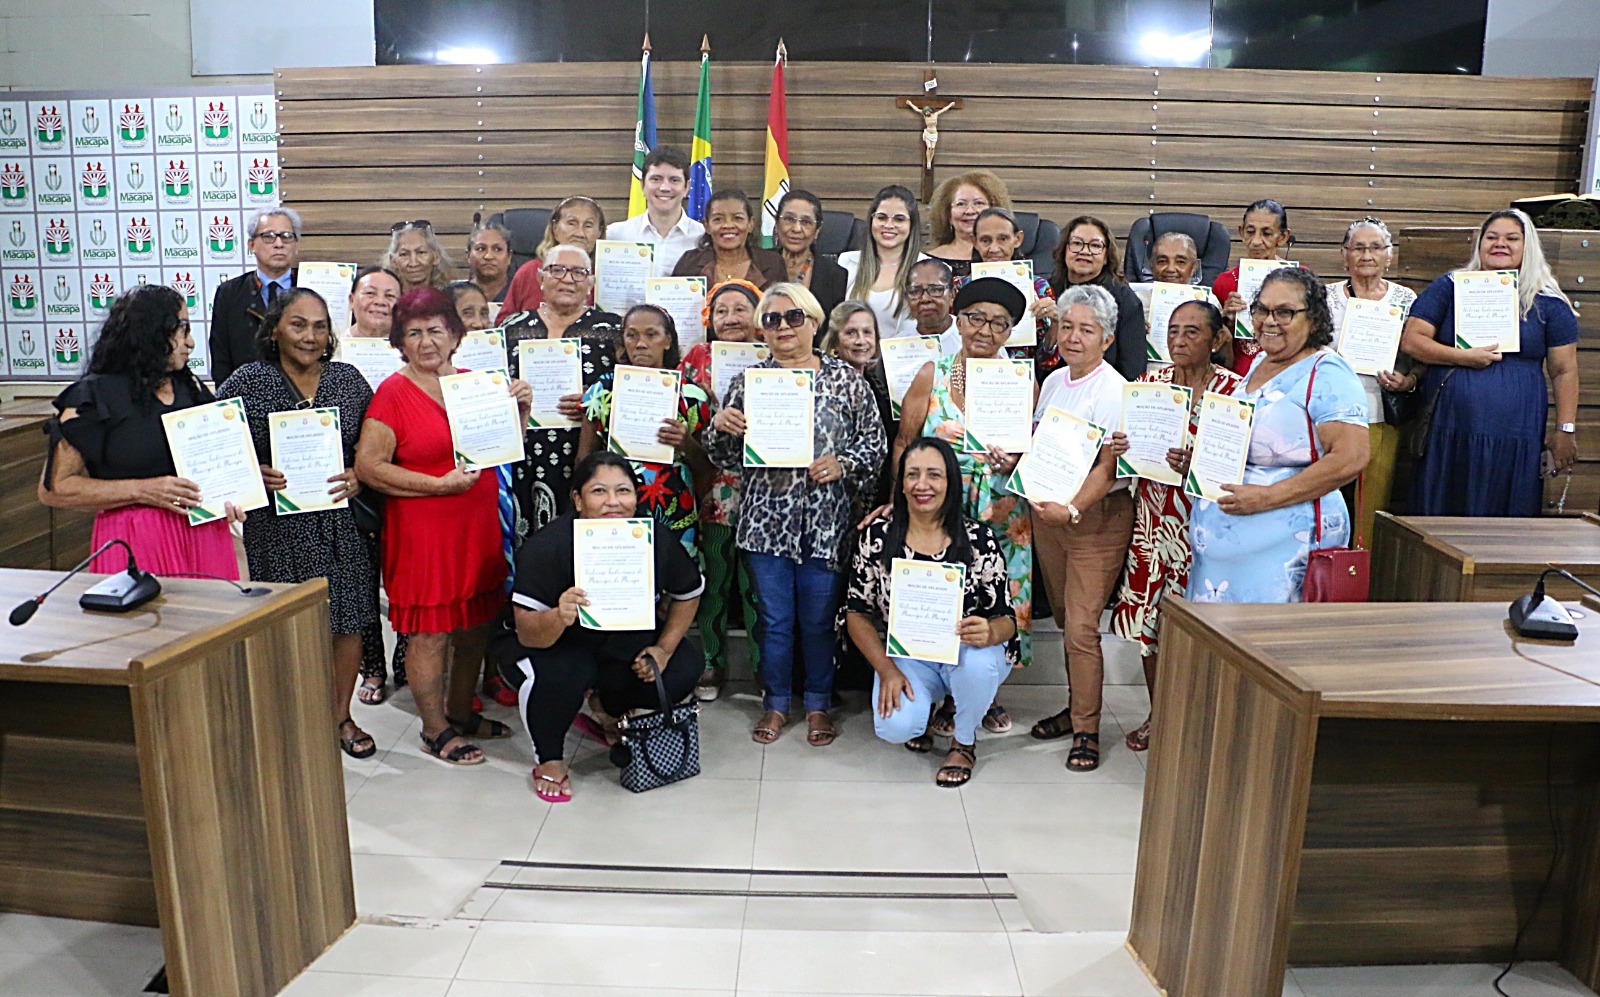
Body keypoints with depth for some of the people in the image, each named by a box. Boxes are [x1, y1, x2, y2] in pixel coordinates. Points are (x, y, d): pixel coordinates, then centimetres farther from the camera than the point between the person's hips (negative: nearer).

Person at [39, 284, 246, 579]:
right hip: (137, 544, -4)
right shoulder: (96, 396, -4)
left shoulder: (192, 388, 13)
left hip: (203, 536, 5)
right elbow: (53, 488, -6)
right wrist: (142, 491, -15)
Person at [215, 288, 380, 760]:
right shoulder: (247, 382, -2)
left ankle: (341, 716, 27)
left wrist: (358, 477, -7)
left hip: (342, 521, 3)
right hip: (277, 525, -2)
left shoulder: (349, 379, 5)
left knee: (348, 619, 9)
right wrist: (253, 474, -16)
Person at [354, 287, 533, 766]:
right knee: (430, 632, 2)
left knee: (476, 625, 14)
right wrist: (440, 485, -18)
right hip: (423, 531, -6)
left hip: (479, 525, 6)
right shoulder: (393, 393, -7)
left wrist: (518, 410, 1)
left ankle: (460, 712, 32)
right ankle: (436, 731, 17)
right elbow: (367, 466, -14)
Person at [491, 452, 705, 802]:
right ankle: (549, 760, -5)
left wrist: (664, 648, -9)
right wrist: (559, 617, -54)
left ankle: (611, 711, 19)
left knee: (685, 666, -12)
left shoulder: (655, 542, -19)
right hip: (547, 642, -4)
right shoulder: (546, 547, -29)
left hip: (621, 642, 5)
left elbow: (689, 593, 1)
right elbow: (528, 634, -32)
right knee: (561, 674, -36)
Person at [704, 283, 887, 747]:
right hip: (766, 519, 1)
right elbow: (726, 457, 8)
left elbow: (874, 441, 4)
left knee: (820, 617, 8)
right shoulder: (746, 382, 6)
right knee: (773, 616, 10)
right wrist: (720, 426, -12)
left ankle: (818, 704, 28)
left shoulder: (846, 379, 2)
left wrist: (842, 465, -13)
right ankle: (775, 702, 28)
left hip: (825, 521, -1)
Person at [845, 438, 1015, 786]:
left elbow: (1006, 618, -9)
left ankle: (964, 742, -2)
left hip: (967, 651, 0)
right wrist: (886, 670, -15)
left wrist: (990, 633, -34)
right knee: (894, 727, -27)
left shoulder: (979, 540, -12)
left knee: (976, 663, -36)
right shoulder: (878, 538, -9)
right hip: (907, 656, 0)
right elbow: (857, 614, -2)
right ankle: (919, 705, 14)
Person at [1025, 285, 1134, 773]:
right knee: (1065, 619, 14)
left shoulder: (1112, 390, -13)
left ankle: (1086, 730, 7)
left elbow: (1107, 468, -19)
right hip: (1048, 510, 7)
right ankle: (1076, 707, 29)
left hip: (1097, 517, -7)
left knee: (1081, 626, -6)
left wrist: (1073, 509, -31)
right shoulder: (1054, 381, 10)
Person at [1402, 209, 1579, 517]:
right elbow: (1411, 340, -1)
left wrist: (1565, 430, 2)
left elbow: (1564, 371, 8)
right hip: (1448, 434, 0)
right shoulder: (1449, 288, 8)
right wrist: (1465, 357, -13)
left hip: (1515, 441, 0)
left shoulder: (1549, 303, 8)